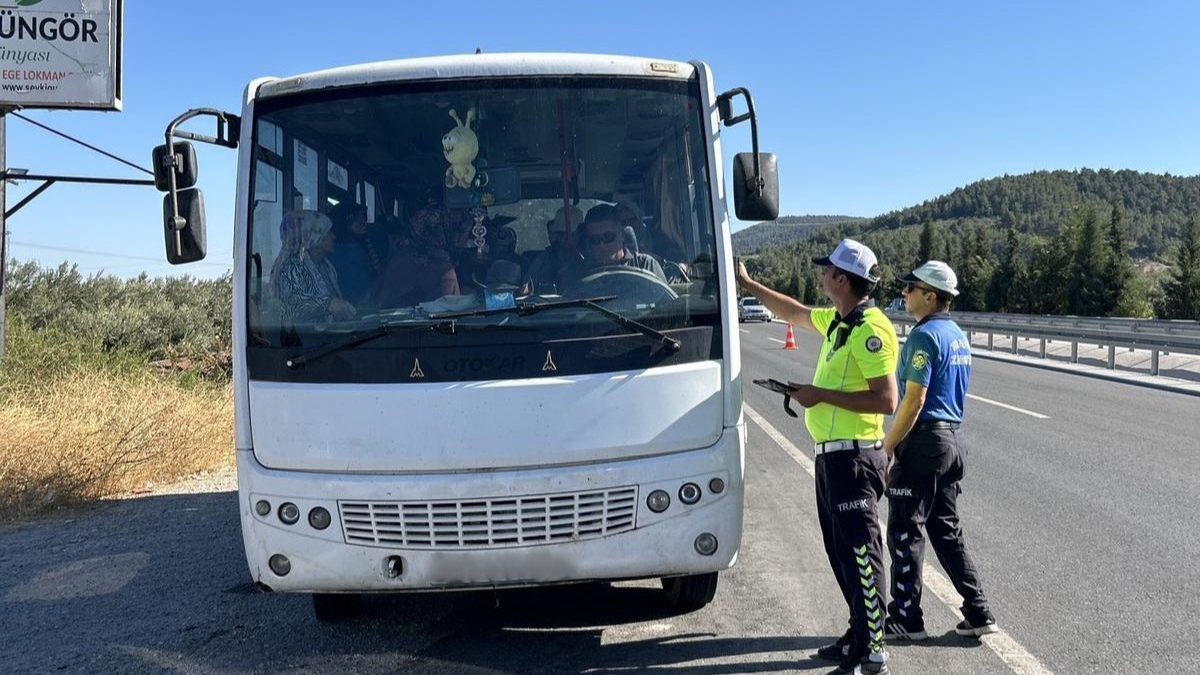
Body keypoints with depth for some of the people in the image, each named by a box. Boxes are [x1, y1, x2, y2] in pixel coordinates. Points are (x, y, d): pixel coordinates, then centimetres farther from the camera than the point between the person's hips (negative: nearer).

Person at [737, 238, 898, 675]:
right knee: (841, 552, 16)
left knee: (860, 554, -4)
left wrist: (821, 395, -18)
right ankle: (860, 635, 27)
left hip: (853, 457, -10)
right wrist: (747, 283, 33)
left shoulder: (871, 329, -17)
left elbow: (887, 400, -22)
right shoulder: (837, 321, 11)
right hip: (831, 454, 10)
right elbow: (794, 312, 29)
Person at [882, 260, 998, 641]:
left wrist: (887, 447, -14)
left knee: (905, 533, 0)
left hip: (924, 442, -9)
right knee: (946, 530, 16)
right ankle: (978, 613, 18)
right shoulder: (958, 336, 14)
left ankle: (906, 620, 8)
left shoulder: (924, 336, -16)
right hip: (952, 441, 9)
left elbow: (913, 400, -20)